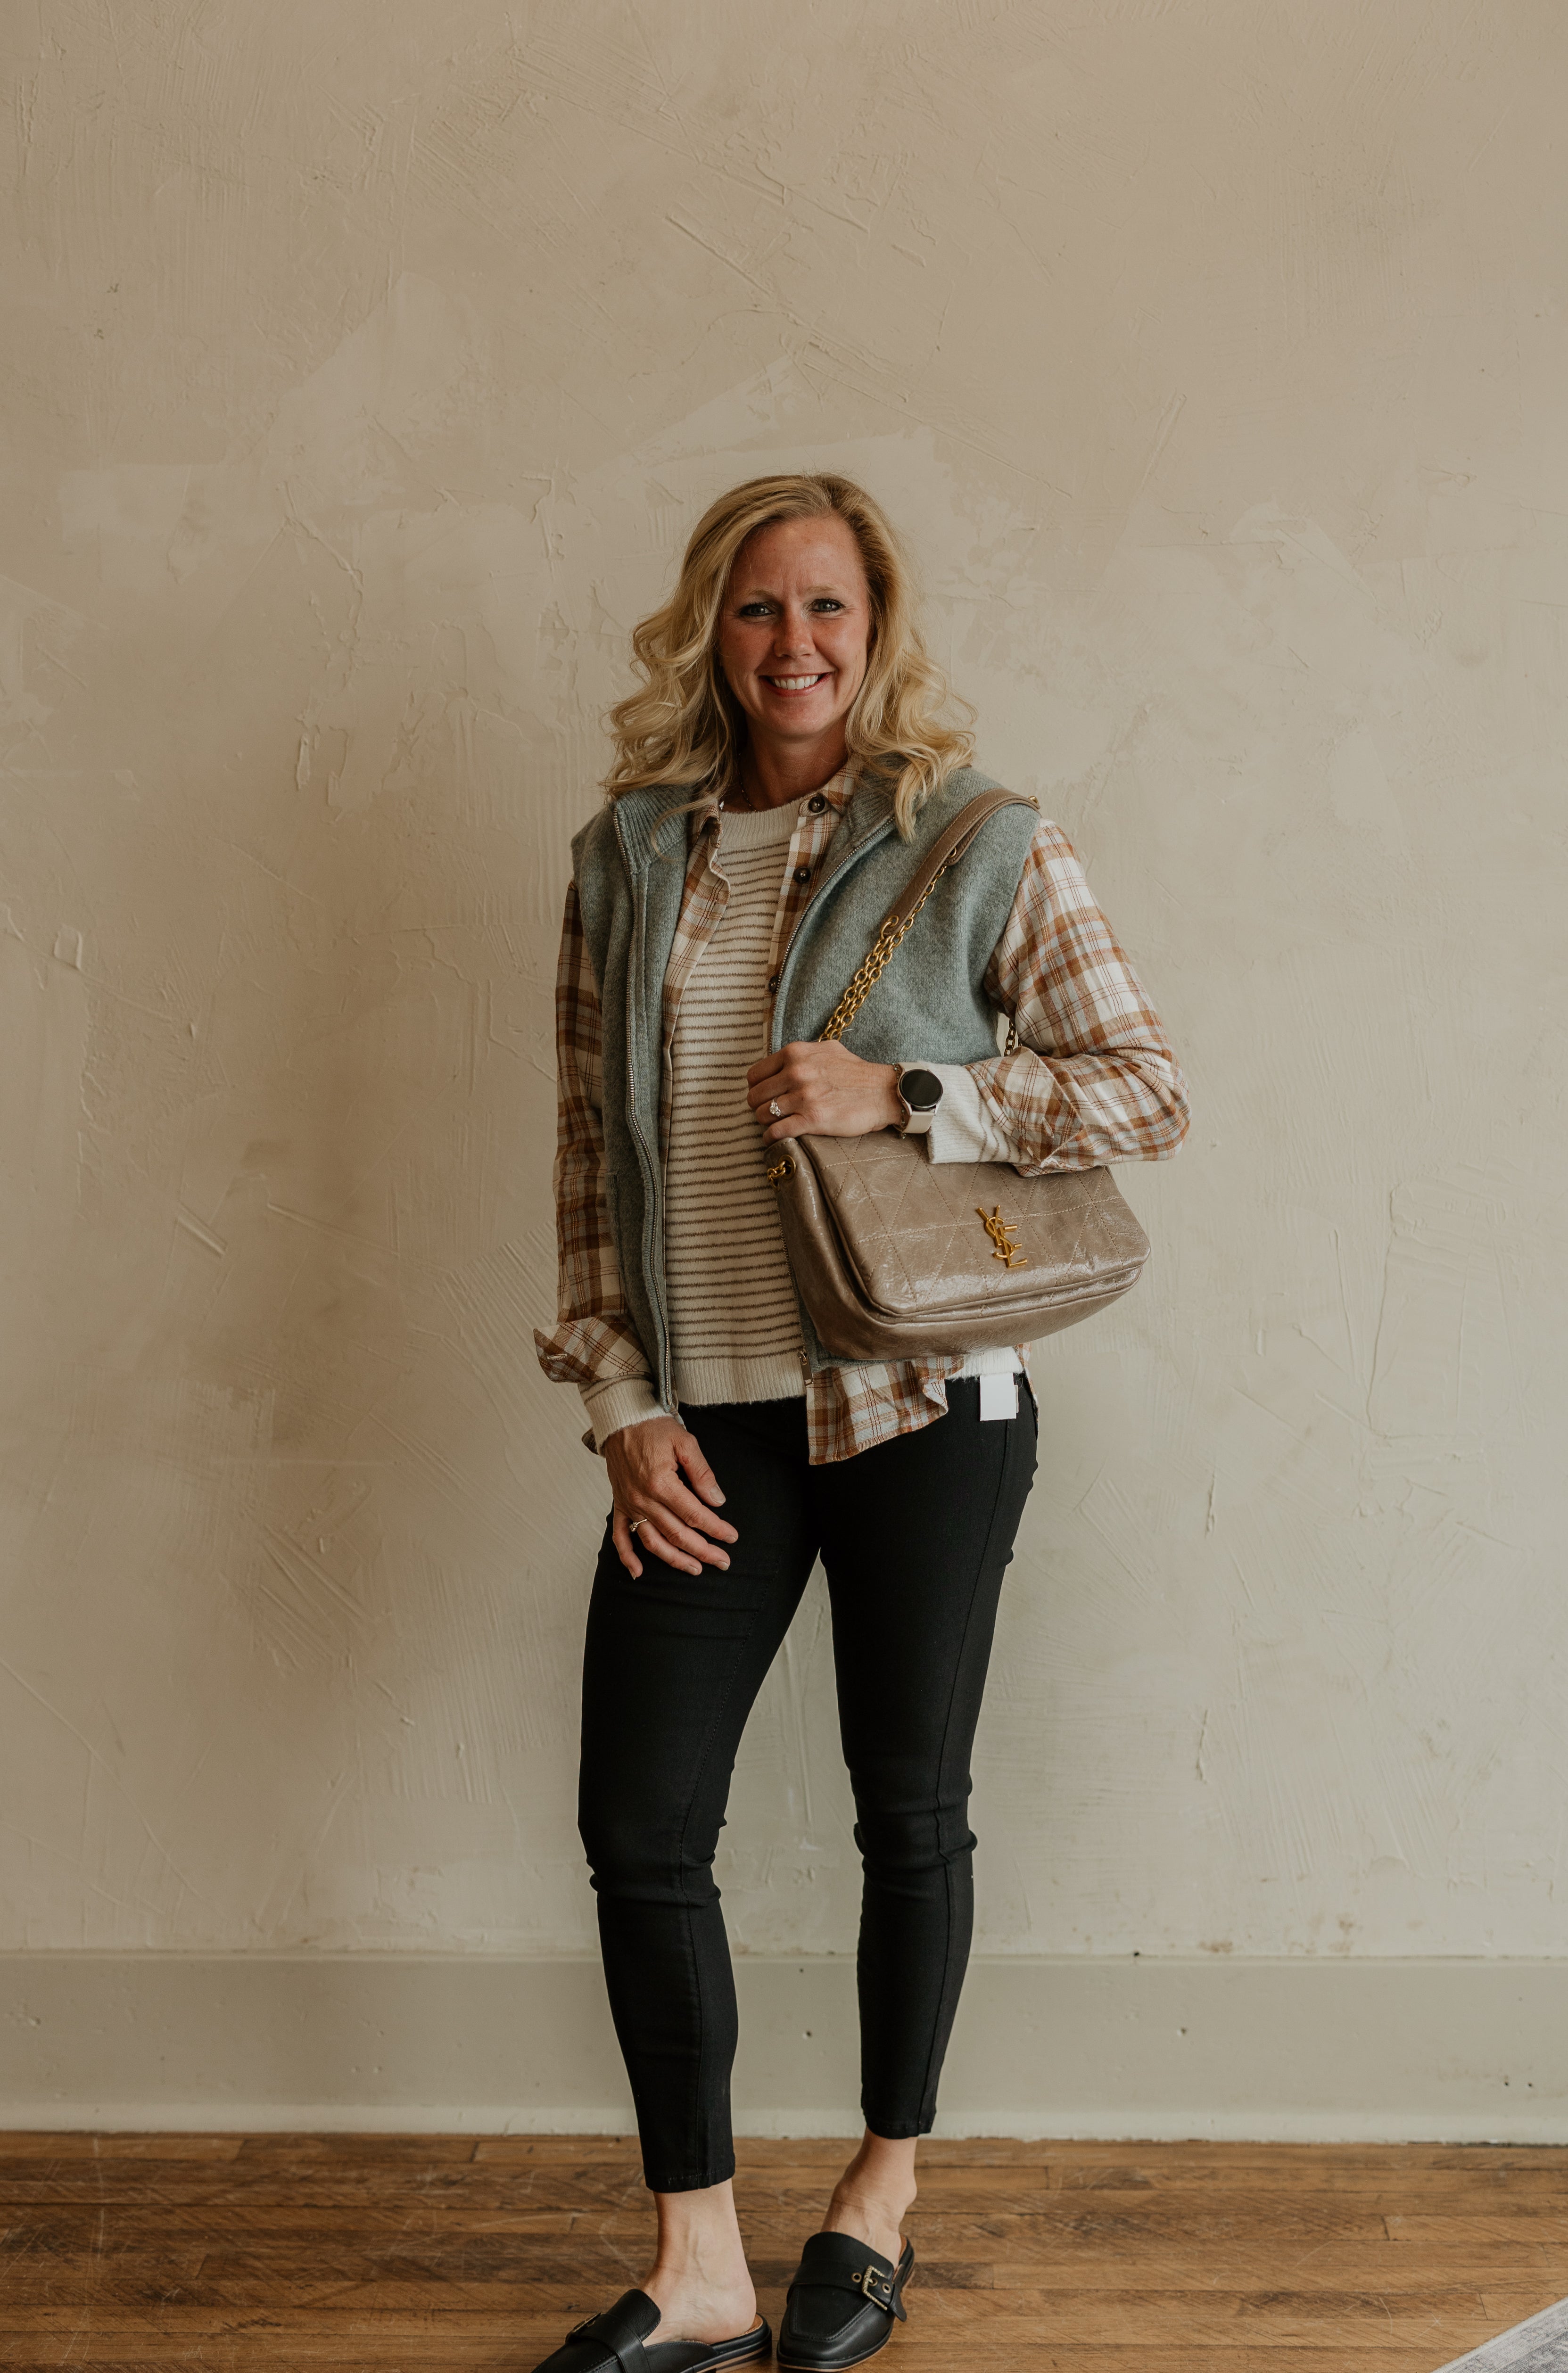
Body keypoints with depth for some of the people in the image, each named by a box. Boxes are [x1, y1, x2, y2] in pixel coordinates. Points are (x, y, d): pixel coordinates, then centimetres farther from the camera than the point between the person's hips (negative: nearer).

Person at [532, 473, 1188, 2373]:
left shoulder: (979, 849, -4)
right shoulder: (627, 860, 6)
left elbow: (1150, 1092, -6)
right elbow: (591, 1154, 8)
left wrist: (898, 1094, -18)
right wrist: (625, 1406, 0)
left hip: (921, 1412, -3)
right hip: (705, 1425, 3)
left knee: (908, 1809, 10)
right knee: (639, 1823, 2)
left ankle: (884, 2194, 33)